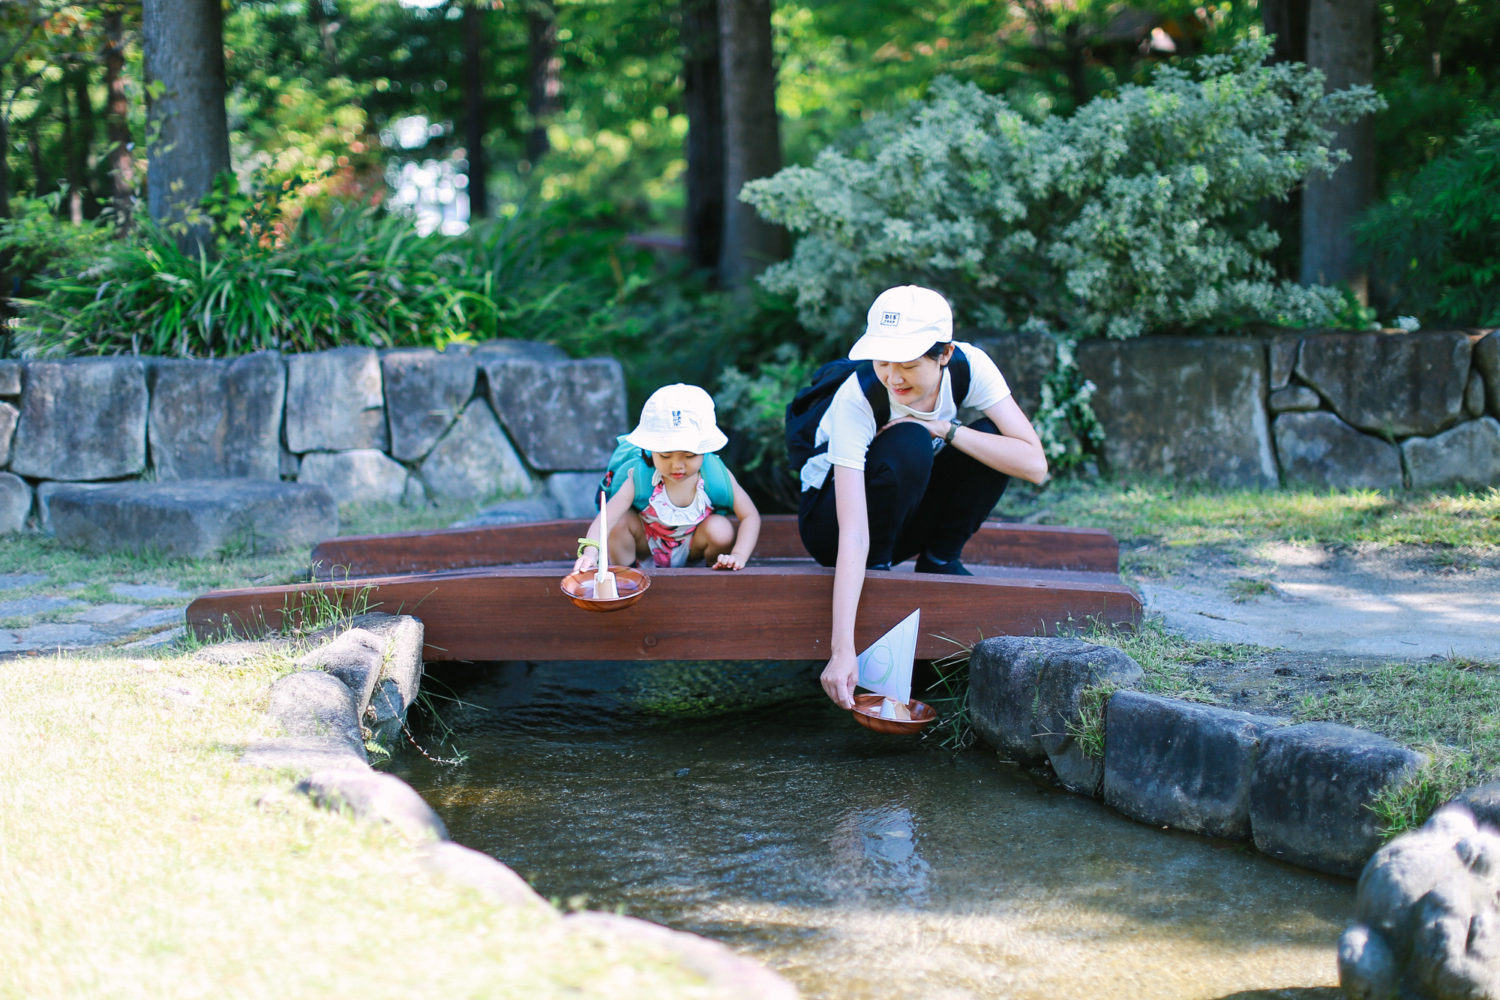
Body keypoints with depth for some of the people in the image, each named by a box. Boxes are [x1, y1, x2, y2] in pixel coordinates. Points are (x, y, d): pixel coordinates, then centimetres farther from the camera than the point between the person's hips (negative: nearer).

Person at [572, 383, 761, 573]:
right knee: (620, 521, -28)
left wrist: (739, 556, -37)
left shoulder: (716, 477, -27)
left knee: (721, 530, -29)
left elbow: (750, 516, -21)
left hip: (691, 547, 1)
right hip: (647, 546, -1)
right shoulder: (641, 479, -31)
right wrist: (590, 553, -59)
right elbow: (605, 518, -39)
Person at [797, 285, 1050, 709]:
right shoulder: (857, 398, -32)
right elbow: (853, 535, -40)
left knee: (991, 443, -23)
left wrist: (946, 430, -33)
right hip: (828, 512, -4)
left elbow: (1035, 464, -27)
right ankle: (875, 567, -13)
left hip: (909, 512, 4)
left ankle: (940, 560, -6)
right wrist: (842, 650, -48)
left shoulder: (968, 366, -21)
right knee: (907, 443, -34)